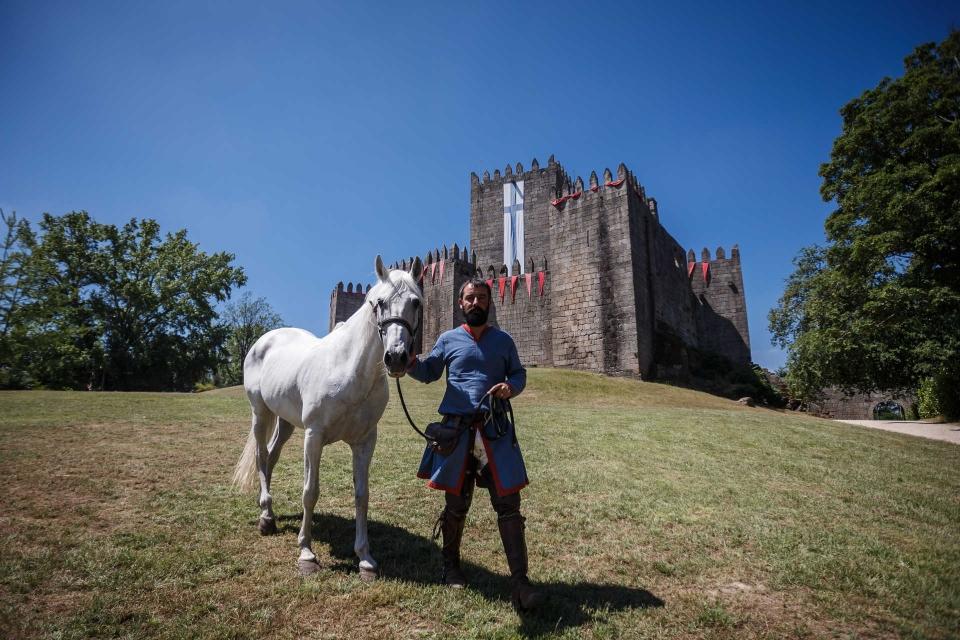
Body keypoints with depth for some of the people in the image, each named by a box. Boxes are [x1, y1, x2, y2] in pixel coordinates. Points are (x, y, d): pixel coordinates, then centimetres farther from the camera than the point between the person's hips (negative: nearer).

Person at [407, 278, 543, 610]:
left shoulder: (503, 340, 9)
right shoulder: (448, 339, 7)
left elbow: (519, 373, 13)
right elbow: (428, 373, 12)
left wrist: (511, 387, -10)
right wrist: (411, 361, -9)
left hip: (496, 431, 0)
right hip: (457, 430, 0)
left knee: (508, 504, -2)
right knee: (456, 503, 12)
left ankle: (519, 582, 4)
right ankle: (451, 564, 35)